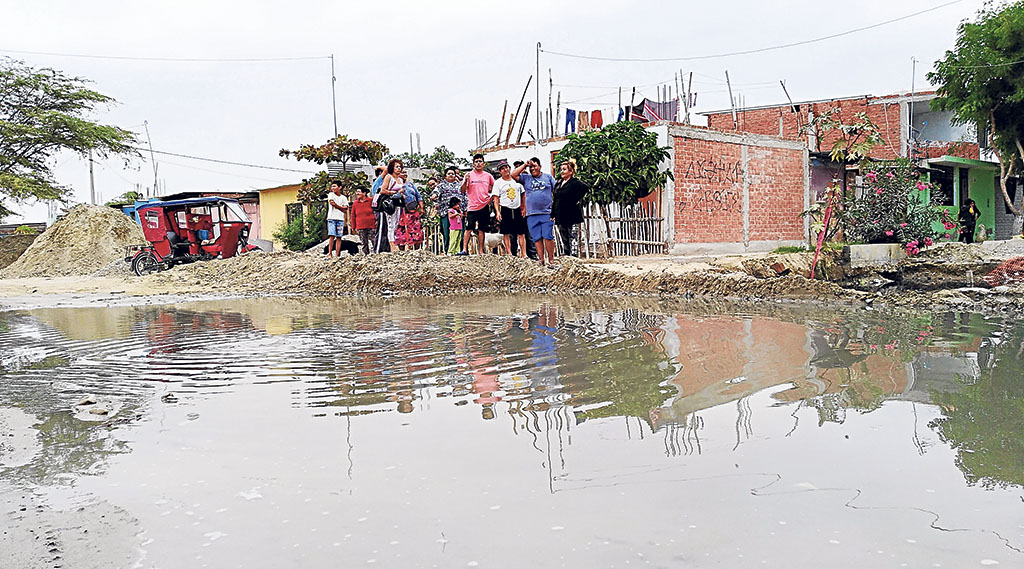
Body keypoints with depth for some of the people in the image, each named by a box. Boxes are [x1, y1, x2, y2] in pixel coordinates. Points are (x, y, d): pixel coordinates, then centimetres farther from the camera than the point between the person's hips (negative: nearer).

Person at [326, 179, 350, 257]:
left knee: (339, 237, -3)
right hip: (332, 218, -2)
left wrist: (335, 205, -6)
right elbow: (332, 203, -8)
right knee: (332, 236, -12)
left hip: (340, 219, 2)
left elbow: (345, 210, 5)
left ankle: (337, 254, -5)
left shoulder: (344, 198, 13)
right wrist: (342, 207, -6)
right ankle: (330, 253, -13)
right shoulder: (331, 195, 9)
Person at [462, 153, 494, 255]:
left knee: (481, 229, 6)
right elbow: (463, 190, -6)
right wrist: (465, 181, -23)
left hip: (484, 206, 2)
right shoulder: (469, 175, 0)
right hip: (472, 206, -2)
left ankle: (481, 251, 12)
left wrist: (491, 197, 7)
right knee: (469, 229, -5)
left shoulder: (488, 176, 7)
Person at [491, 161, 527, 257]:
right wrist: (497, 212, -12)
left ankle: (523, 254, 0)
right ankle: (509, 255, 2)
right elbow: (496, 199, 0)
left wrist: (524, 208, 10)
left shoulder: (517, 180, 12)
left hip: (517, 209, 2)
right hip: (505, 210, -2)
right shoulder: (498, 183, 4)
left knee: (521, 233, -1)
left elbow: (522, 195, 18)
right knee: (506, 234, -2)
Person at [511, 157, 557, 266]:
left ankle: (551, 260, 2)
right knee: (537, 238, 1)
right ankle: (541, 260, 6)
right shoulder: (526, 178, 13)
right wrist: (524, 165, 1)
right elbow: (513, 175, 0)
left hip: (547, 213, -2)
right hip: (532, 214, 2)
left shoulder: (548, 177, 12)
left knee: (548, 237, -6)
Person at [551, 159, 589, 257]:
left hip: (571, 217, -7)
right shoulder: (559, 183, 16)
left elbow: (585, 188, -26)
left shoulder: (575, 182, -7)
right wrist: (553, 215, 12)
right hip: (560, 217, 7)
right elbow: (554, 200, 18)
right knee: (564, 242, 10)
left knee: (572, 240, -9)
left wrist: (576, 200, -18)